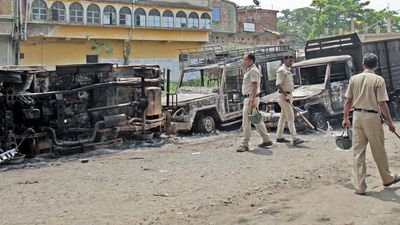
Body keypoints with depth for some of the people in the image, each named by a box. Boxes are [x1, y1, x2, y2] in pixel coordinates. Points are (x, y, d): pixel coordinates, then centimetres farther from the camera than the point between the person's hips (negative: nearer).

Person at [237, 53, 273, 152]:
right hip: (249, 98, 11)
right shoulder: (249, 70, 18)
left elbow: (255, 86, -20)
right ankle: (267, 140, 23)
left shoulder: (253, 71, -13)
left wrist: (252, 100, -25)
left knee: (246, 122, -9)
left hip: (251, 98, -11)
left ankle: (245, 145, -7)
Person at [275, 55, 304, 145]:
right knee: (290, 116, -15)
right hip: (283, 96, -10)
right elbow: (278, 85, -21)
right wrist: (286, 95, -28)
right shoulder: (281, 70, -13)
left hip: (288, 95, 10)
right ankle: (295, 138, -19)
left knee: (283, 117, 13)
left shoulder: (288, 70, 18)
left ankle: (279, 137, 20)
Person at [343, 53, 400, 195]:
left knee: (358, 152, 6)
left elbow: (348, 101, 6)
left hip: (357, 116, 3)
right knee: (379, 151, 12)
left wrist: (345, 117, 15)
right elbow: (382, 104, -12)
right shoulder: (378, 80, -9)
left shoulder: (354, 78, 3)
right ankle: (388, 179, 32)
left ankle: (359, 186, 7)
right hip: (372, 117, -3)